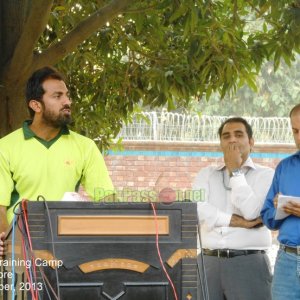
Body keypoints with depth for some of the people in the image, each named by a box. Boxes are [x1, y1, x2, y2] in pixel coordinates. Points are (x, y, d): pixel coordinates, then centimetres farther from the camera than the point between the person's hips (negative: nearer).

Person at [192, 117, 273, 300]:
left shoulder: (265, 175, 6)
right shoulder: (207, 174, 16)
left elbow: (251, 212, -10)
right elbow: (195, 208, -2)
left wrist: (235, 171, -3)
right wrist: (237, 221, -9)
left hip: (248, 263, -3)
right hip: (208, 262, 3)